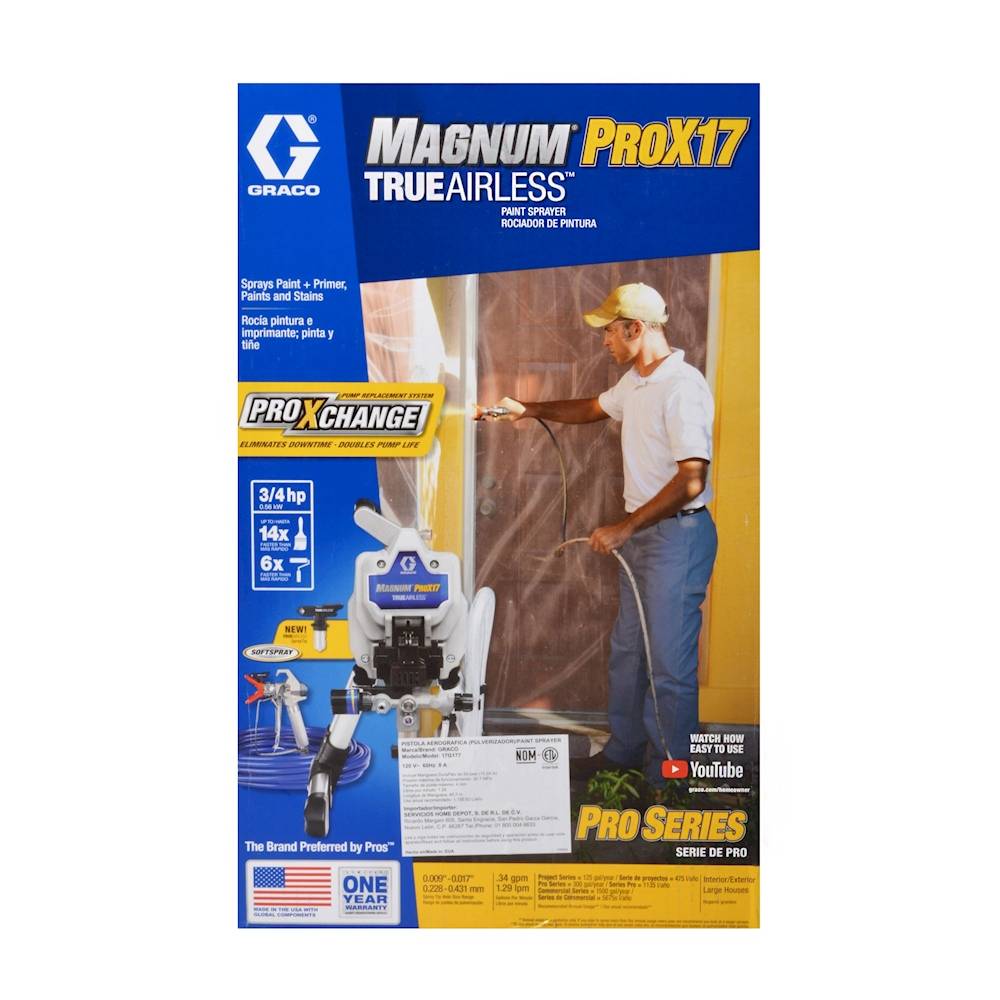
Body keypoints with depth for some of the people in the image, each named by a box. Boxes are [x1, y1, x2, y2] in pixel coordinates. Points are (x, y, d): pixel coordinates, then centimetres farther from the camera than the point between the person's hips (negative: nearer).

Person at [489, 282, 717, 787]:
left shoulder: (682, 387, -19)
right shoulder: (635, 381, 10)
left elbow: (691, 481, -25)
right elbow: (594, 408, 31)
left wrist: (623, 528, -21)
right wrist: (528, 409, 27)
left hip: (678, 533, -10)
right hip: (639, 531, 10)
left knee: (669, 663, 0)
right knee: (626, 649, 17)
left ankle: (668, 775, 16)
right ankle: (623, 751, 34)